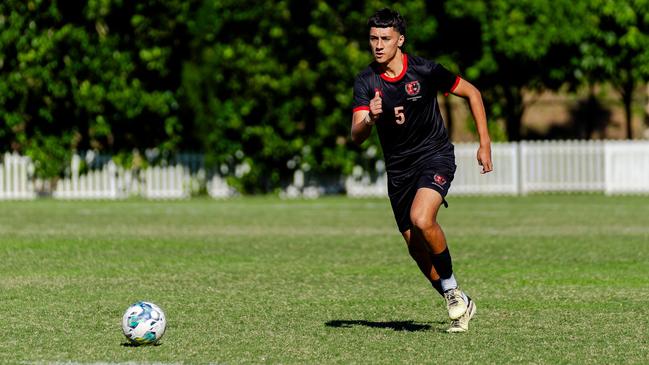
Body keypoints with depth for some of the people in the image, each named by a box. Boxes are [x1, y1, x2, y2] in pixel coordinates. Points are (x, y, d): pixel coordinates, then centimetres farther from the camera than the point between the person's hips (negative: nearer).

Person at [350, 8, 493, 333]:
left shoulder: (425, 71, -14)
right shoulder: (365, 81, -8)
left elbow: (472, 93, 1)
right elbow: (356, 136, -16)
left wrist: (484, 144, -1)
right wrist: (370, 118, -39)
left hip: (435, 156, -4)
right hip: (398, 169, 4)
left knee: (421, 219, -29)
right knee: (416, 247, 4)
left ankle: (451, 287, -8)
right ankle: (461, 305, 23)